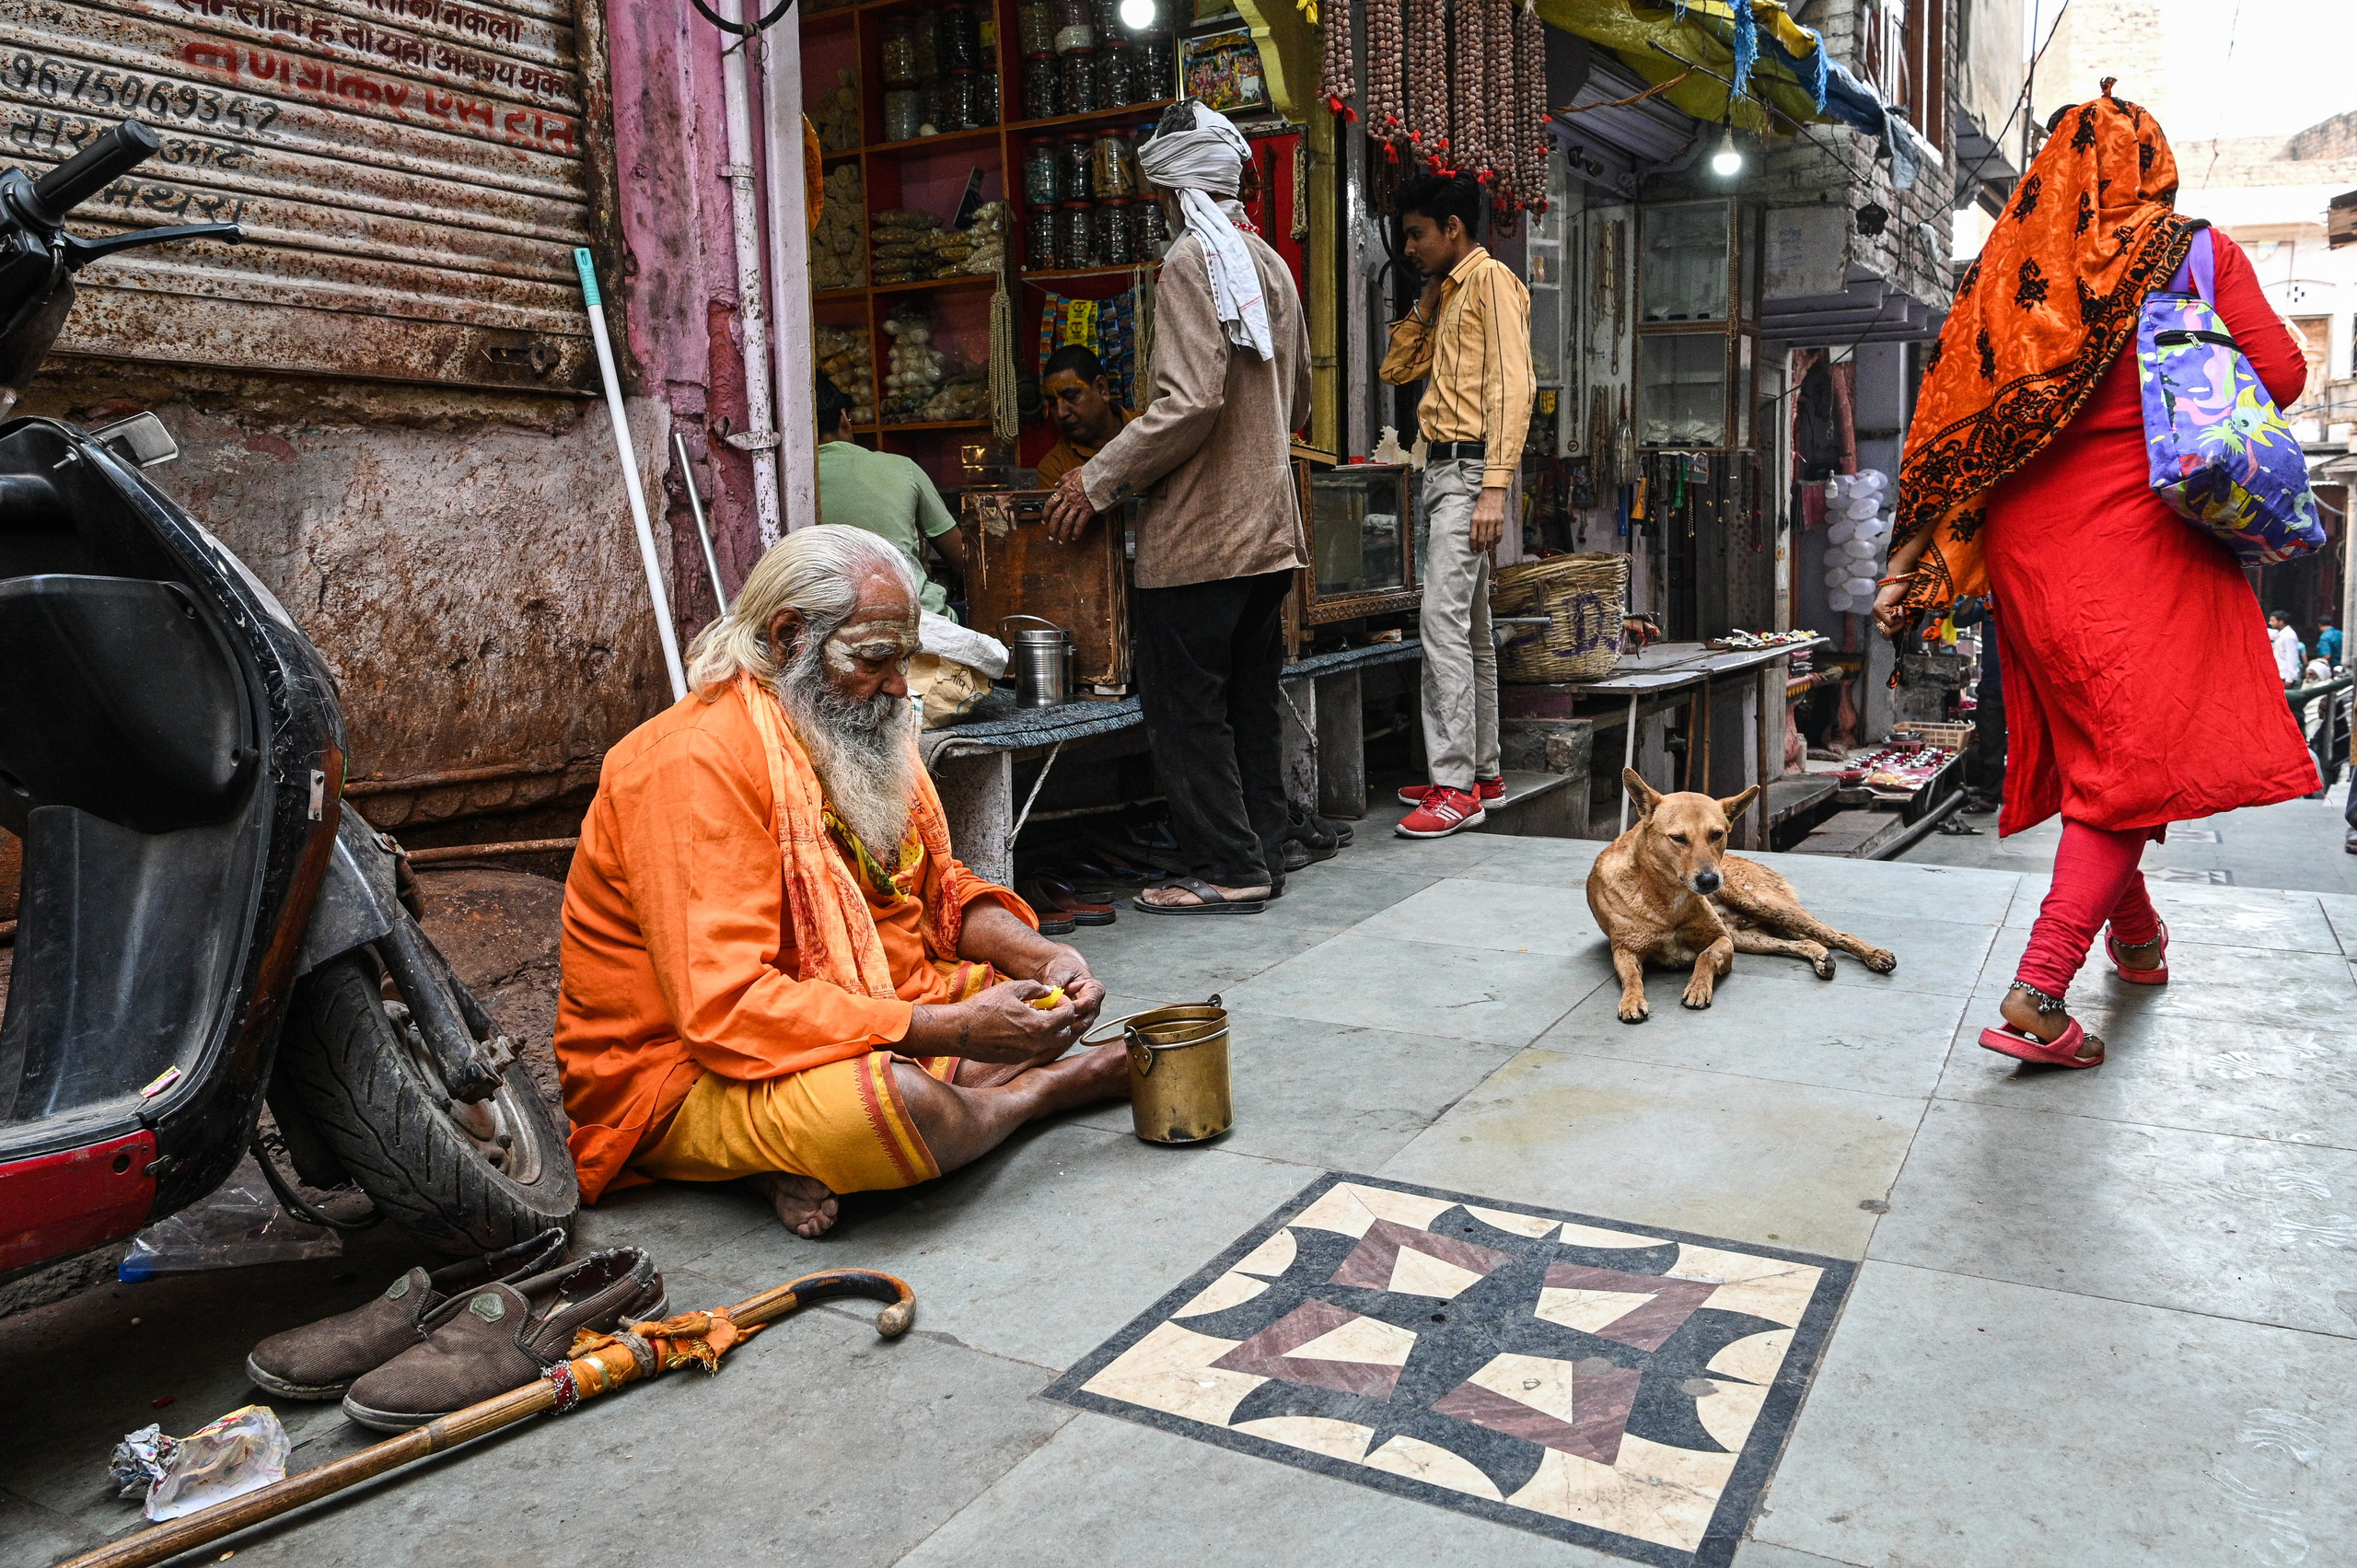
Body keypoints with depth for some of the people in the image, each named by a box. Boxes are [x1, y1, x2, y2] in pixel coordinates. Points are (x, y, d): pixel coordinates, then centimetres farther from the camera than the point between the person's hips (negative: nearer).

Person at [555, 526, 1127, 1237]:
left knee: (1059, 994, 9)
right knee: (894, 1099, -35)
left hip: (865, 1033, 9)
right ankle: (1039, 1090, -1)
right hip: (683, 1079, -8)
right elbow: (725, 1009, -31)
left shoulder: (855, 733, 6)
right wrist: (952, 1030, -33)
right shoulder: (698, 763, -23)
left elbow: (941, 887, 12)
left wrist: (1040, 957, -10)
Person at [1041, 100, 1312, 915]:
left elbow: (1189, 401, -22)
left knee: (1184, 705, -2)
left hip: (1197, 532, -9)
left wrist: (1099, 479, -14)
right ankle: (1262, 855, 19)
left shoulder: (1194, 258, -11)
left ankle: (1227, 869, 1)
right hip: (1268, 527, 9)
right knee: (1250, 702, 13)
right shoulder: (1270, 263, 16)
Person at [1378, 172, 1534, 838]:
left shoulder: (1491, 280, -7)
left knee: (1444, 620, -18)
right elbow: (1395, 369, 24)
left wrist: (1494, 488, -25)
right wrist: (1427, 300, 15)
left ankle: (1456, 787, -18)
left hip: (1471, 465, -10)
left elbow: (1513, 384, -17)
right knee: (1470, 627, 12)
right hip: (1441, 466, 10)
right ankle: (1483, 771, 19)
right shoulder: (1448, 294, 22)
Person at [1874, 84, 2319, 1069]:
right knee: (2139, 749, -5)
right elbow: (2279, 374, -3)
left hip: (2025, 538, 5)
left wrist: (1910, 566, 6)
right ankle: (2038, 994, -17)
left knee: (2089, 735, 18)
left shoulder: (2010, 265, 8)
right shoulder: (2194, 251, 1)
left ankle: (2135, 935, 37)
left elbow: (1950, 418, 4)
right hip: (2140, 522, -5)